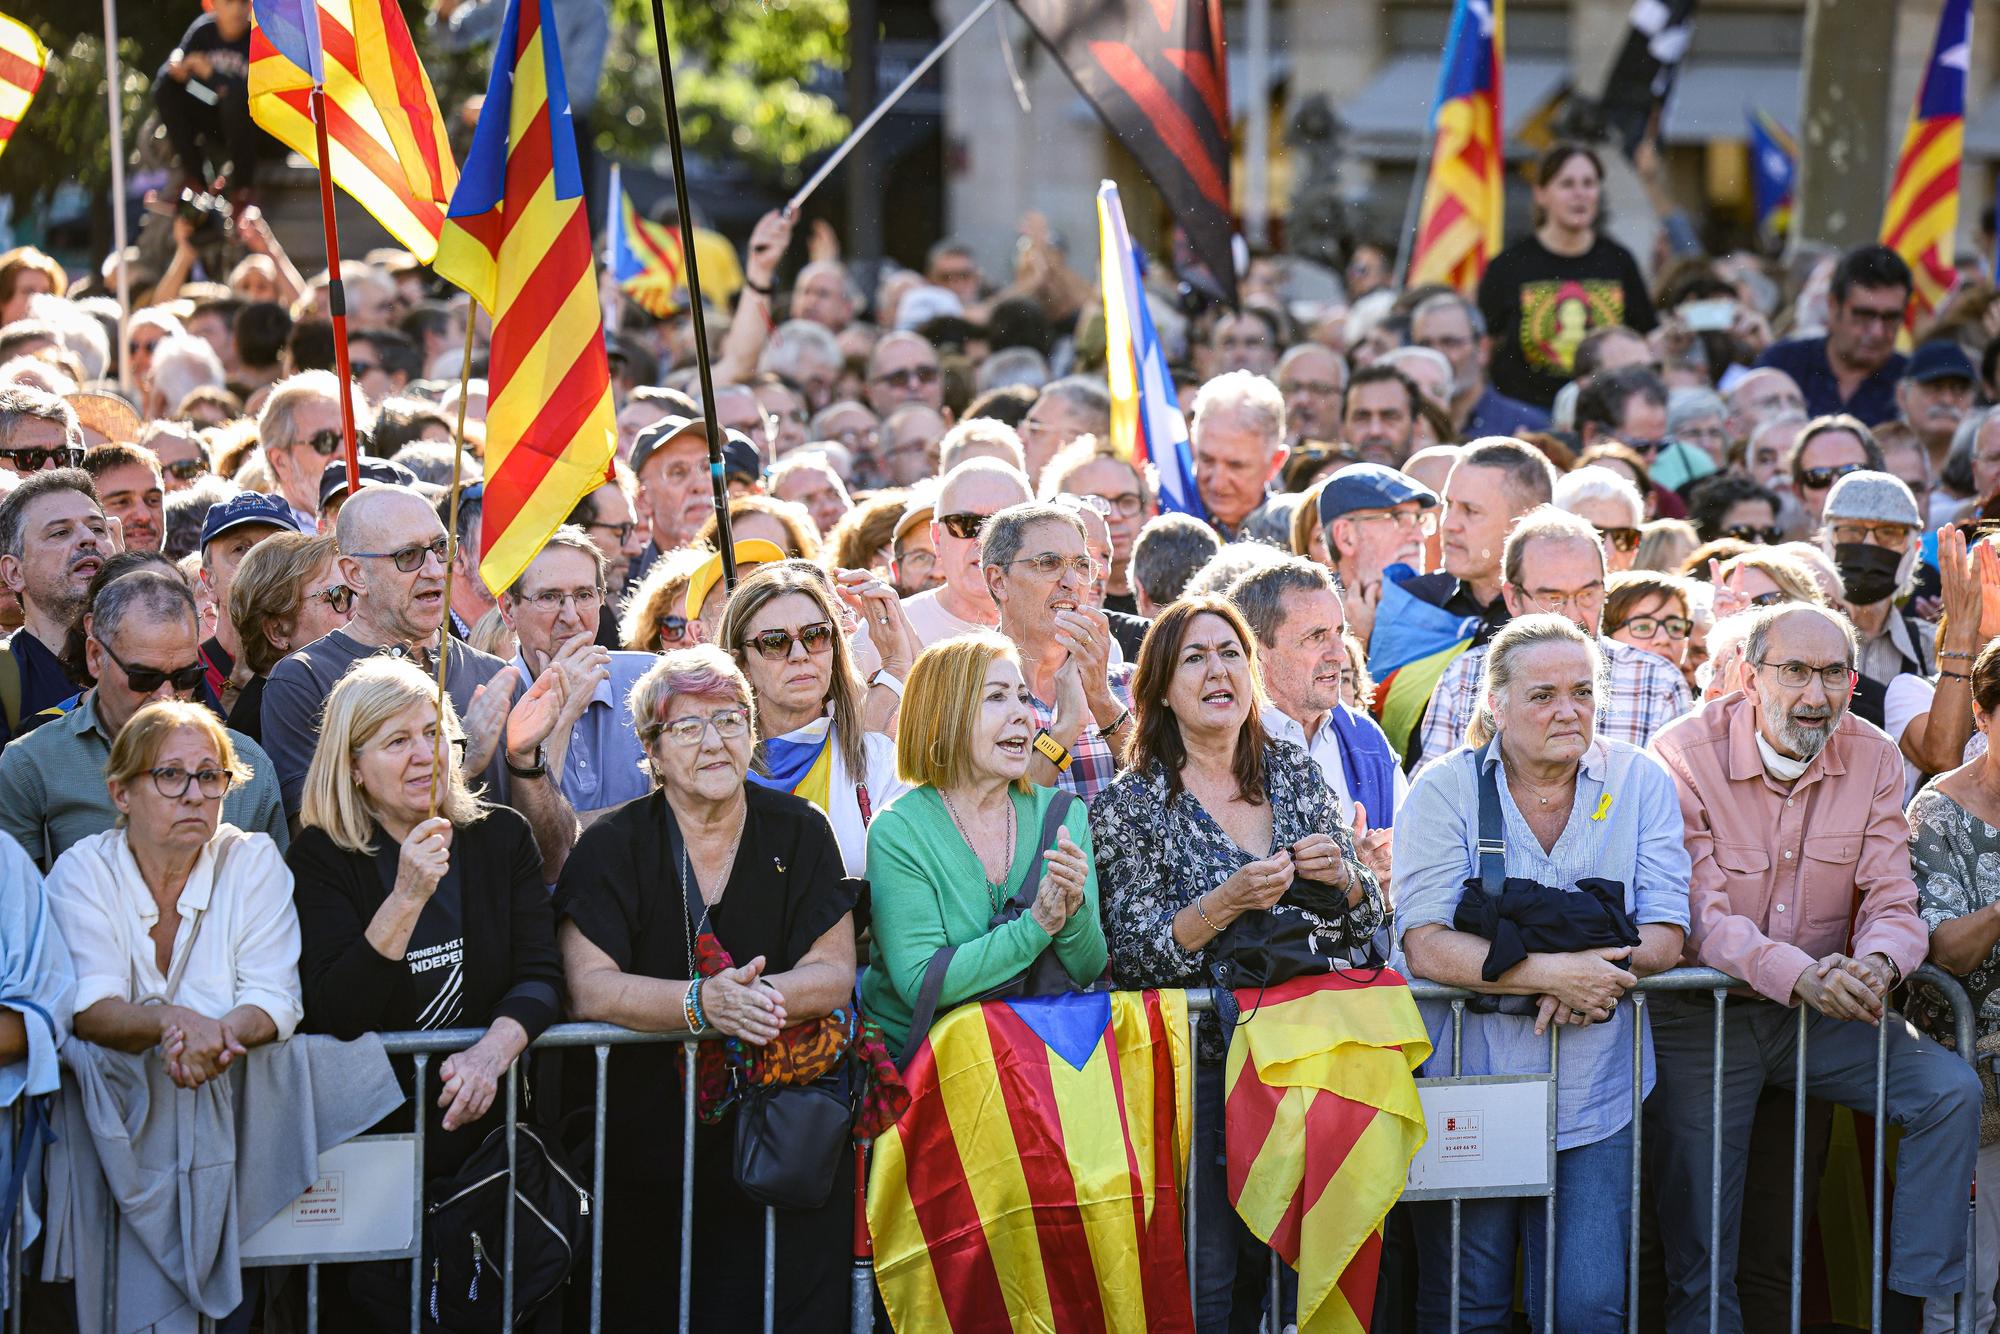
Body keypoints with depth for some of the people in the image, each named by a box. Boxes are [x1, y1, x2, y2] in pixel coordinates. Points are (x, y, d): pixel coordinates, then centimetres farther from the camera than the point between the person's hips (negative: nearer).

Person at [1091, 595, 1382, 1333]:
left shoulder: (1298, 774, 9)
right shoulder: (1131, 805, -2)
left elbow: (1368, 920, 12)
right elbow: (1131, 954, -10)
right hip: (1202, 1061, -4)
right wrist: (1225, 905, -23)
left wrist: (1343, 875, -10)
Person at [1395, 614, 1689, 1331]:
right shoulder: (1445, 789, -3)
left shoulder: (1640, 782, 4)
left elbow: (1666, 934, 1)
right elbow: (1425, 945, -13)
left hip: (1594, 1098, 2)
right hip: (1469, 1084, -1)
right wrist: (1549, 971, -24)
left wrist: (1603, 966, -20)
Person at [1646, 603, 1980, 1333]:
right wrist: (1798, 974, -38)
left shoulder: (1873, 760, -3)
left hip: (1822, 1015, 3)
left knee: (1952, 1091, -17)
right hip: (1703, 1017, -3)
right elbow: (1700, 913, -21)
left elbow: (1892, 902, -6)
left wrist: (1876, 962, -32)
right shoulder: (1686, 755, -14)